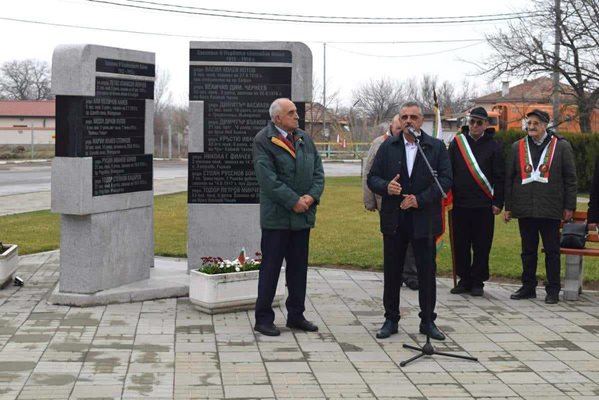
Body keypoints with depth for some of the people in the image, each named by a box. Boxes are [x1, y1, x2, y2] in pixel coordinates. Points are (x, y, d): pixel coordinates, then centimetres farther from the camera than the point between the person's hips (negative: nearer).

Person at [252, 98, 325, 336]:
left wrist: (311, 196, -8)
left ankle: (296, 316, 23)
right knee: (270, 268, 0)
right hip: (276, 216, -6)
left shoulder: (304, 139, 12)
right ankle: (263, 319, 8)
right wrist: (294, 201, -18)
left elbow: (318, 171, 9)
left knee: (298, 267, 13)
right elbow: (268, 179, -17)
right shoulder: (263, 141, -9)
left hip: (303, 215, 7)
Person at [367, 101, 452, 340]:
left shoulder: (436, 147, 2)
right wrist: (386, 187, -17)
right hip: (394, 220, 2)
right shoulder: (388, 147, 7)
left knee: (427, 271, 4)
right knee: (392, 272, 7)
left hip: (424, 219, -2)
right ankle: (391, 319, 18)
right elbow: (372, 178, 5)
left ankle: (428, 321, 15)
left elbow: (446, 179, -6)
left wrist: (420, 199, -16)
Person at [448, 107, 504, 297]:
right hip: (459, 203, 2)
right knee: (460, 245, 6)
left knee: (482, 246, 2)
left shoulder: (493, 146, 2)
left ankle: (477, 282, 12)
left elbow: (500, 177, 2)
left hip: (484, 205, -2)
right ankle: (464, 280, 17)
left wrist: (498, 203, -3)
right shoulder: (457, 142, 6)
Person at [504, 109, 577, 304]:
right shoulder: (518, 147, 10)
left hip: (550, 209, -3)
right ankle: (528, 287, 19)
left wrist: (569, 206, -1)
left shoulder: (561, 146, 3)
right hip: (525, 208, 3)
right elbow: (509, 178, 12)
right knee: (528, 250, 10)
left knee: (552, 251, 3)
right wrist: (508, 207, 8)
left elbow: (570, 178, 3)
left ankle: (553, 290, 10)